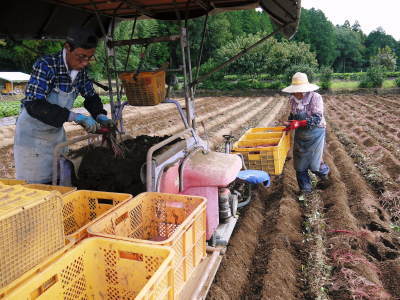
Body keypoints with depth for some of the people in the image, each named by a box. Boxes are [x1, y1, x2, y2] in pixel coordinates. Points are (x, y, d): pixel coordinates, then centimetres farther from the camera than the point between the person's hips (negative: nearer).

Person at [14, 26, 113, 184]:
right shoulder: (45, 66, -24)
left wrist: (100, 115, -9)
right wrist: (74, 116, -38)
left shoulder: (81, 70, -5)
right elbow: (33, 105, -32)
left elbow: (90, 95, 10)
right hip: (33, 133, -6)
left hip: (56, 132, 6)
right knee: (36, 184, 3)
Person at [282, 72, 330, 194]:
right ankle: (305, 189, 24)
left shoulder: (315, 97, -17)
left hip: (315, 133, -5)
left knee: (313, 163, -1)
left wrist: (299, 123, -33)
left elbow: (317, 119, -23)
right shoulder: (292, 99, -1)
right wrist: (289, 124, -2)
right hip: (300, 134, 5)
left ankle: (324, 174, 34)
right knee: (299, 163, 7)